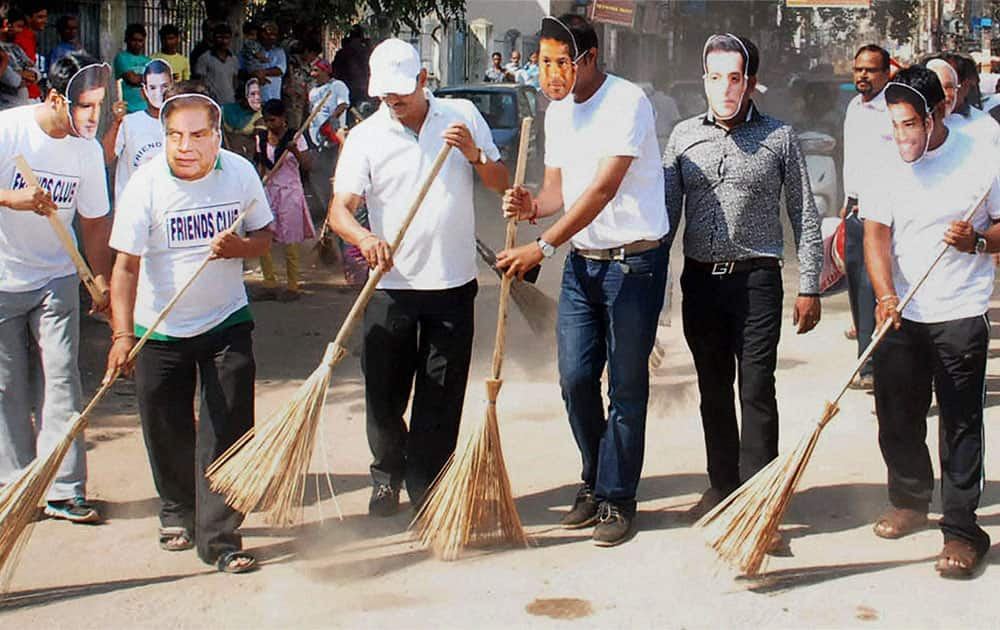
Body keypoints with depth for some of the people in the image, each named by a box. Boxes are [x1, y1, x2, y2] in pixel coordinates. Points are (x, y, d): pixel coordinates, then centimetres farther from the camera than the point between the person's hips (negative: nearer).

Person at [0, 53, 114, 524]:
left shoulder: (87, 149, -3)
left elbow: (95, 221, 6)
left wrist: (103, 282, 5)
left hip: (56, 278, 3)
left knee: (62, 378, -5)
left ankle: (64, 489, -1)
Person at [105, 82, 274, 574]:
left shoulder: (240, 173, -7)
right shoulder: (146, 184, -16)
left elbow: (265, 235, 6)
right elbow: (126, 265, -20)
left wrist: (240, 247, -19)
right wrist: (122, 335, -30)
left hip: (226, 322, 1)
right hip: (159, 329, -1)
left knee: (227, 431, -5)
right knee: (167, 432, 11)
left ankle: (219, 537, 0)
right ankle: (177, 513, 36)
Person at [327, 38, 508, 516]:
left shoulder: (463, 116, 4)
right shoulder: (365, 137, -2)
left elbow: (501, 184, 7)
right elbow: (339, 208, -10)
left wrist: (474, 155, -12)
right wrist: (363, 236, -31)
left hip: (453, 284, 1)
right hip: (391, 286, 0)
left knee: (441, 399, 4)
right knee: (384, 393, 7)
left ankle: (426, 493, 17)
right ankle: (388, 476, 31)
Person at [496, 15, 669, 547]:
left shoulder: (626, 103, -16)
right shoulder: (557, 112, 9)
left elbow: (602, 190, -24)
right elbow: (557, 187, 11)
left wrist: (543, 247, -27)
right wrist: (532, 206, -13)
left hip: (634, 260, -7)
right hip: (582, 260, 7)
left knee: (626, 387, 0)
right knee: (575, 379, 6)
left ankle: (617, 499, 10)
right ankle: (595, 483, 24)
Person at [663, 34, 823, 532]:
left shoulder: (779, 138, 1)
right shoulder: (684, 135, 8)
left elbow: (805, 217, 3)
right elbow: (666, 210, 10)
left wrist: (809, 287, -1)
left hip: (755, 279, -3)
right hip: (699, 280, 3)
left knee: (756, 389, -5)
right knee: (713, 389, 11)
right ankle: (722, 485, 24)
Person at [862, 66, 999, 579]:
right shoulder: (891, 168, 3)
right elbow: (876, 234, -2)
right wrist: (886, 296, -17)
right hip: (901, 315, 4)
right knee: (896, 417, 10)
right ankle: (909, 501, 32)